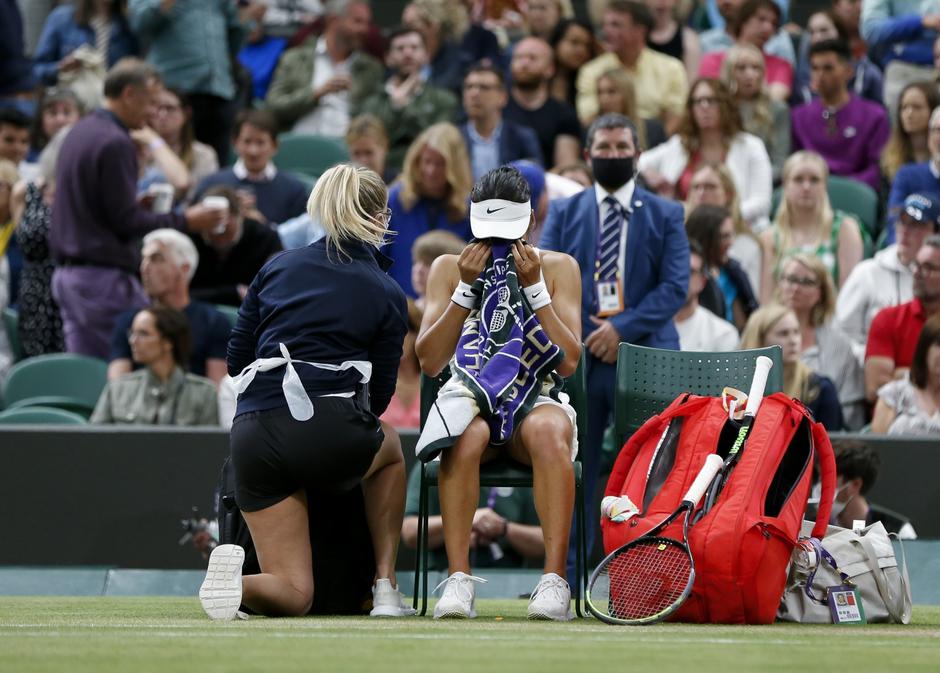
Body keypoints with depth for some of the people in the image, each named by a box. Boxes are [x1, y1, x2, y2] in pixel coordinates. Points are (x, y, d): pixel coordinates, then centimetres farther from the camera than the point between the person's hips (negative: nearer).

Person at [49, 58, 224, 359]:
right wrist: (185, 221, -7)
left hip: (66, 274, 9)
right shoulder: (115, 143, -15)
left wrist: (140, 203, 16)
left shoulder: (78, 133, 14)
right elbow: (126, 222, -15)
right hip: (104, 276, -9)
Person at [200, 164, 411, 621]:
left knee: (293, 596, 12)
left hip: (253, 433, 3)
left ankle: (237, 578, -22)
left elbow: (236, 360, 16)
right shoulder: (387, 295, 8)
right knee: (389, 447, 37)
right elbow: (379, 396, 11)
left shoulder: (278, 267, 16)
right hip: (330, 436, -3)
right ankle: (385, 588, 27)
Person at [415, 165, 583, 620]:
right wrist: (467, 288, -9)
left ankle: (554, 581, -42)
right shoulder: (448, 267, 8)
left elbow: (570, 361, -3)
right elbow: (429, 362, -1)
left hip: (535, 398, 0)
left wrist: (534, 288, -10)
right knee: (466, 435, -38)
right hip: (470, 395, 0)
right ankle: (458, 579, -40)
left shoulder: (558, 267, 7)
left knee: (549, 431, -38)